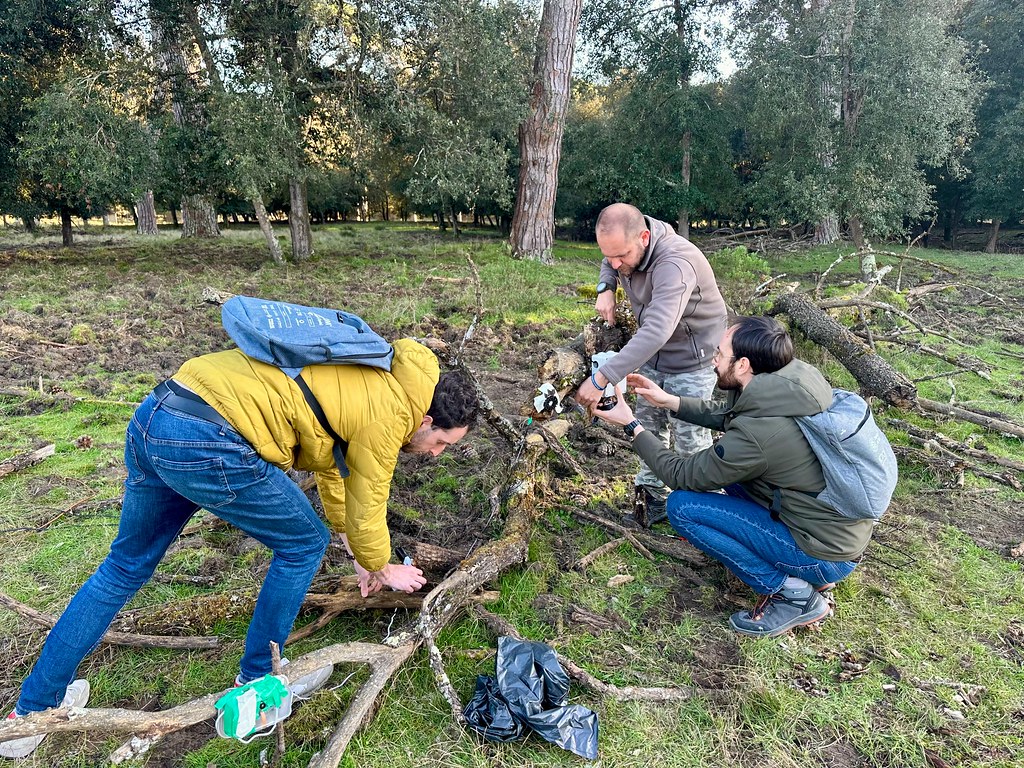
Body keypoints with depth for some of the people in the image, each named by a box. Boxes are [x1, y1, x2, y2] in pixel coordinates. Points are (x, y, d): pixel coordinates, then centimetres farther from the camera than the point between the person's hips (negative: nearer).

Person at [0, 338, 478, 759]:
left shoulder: (365, 380, 20)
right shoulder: (387, 413, -7)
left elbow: (333, 466, 31)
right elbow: (367, 509, 2)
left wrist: (357, 555, 39)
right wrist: (384, 570, 24)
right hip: (207, 443, -9)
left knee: (126, 566, 25)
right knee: (303, 543, 10)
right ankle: (256, 680, 28)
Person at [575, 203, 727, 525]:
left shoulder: (675, 264, -38)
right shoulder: (625, 244, -12)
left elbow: (656, 332, -49)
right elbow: (610, 263, 14)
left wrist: (600, 378, -52)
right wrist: (605, 289, -10)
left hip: (691, 360, -8)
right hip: (651, 354, 8)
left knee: (689, 440, 1)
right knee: (649, 428, 15)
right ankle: (652, 497, 31)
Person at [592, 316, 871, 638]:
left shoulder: (755, 433, -30)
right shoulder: (798, 378, -7)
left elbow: (681, 475, -15)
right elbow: (725, 415, 12)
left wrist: (632, 426, -6)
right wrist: (668, 401, 6)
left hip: (827, 556, -8)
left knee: (682, 506, -14)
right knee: (724, 464, 16)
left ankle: (792, 593, -2)